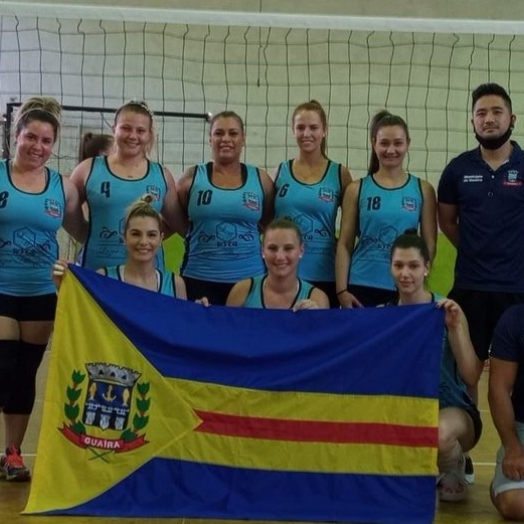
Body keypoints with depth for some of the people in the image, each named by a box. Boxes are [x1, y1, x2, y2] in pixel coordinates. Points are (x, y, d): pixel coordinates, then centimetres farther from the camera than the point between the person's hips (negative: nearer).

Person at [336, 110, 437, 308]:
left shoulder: (423, 190, 6)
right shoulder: (357, 189, 4)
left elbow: (430, 244, 6)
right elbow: (345, 244, 3)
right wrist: (342, 290, -4)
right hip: (361, 288, 0)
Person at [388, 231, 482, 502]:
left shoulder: (446, 311, -9)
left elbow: (471, 376, -15)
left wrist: (455, 327, -25)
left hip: (452, 410, -3)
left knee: (438, 434, -39)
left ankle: (453, 469, 0)